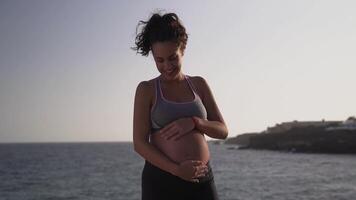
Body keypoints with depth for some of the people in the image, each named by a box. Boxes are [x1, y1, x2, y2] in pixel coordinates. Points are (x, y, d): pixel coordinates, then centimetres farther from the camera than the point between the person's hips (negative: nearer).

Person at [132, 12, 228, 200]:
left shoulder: (199, 84, 11)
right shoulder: (146, 89, 2)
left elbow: (222, 131, 10)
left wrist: (193, 122, -10)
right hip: (161, 181, -3)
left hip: (202, 180, 3)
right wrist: (177, 169, -16)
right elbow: (139, 143, -4)